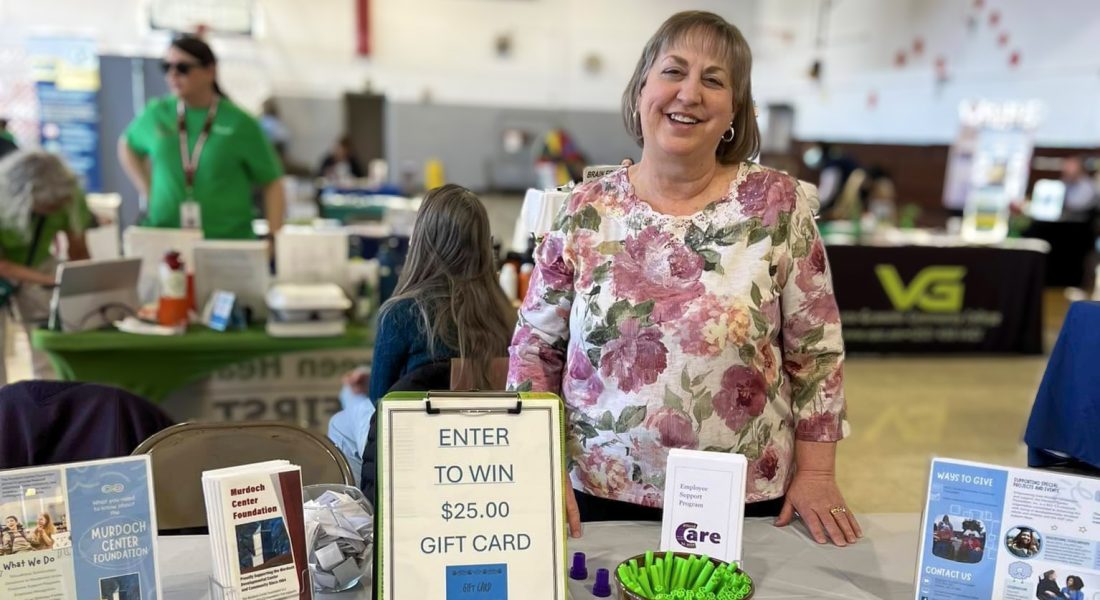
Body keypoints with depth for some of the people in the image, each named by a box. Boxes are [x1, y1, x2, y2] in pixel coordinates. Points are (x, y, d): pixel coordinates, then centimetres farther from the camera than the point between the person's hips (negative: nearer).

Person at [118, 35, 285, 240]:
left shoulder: (240, 124, -1)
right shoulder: (156, 114, 8)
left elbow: (272, 183, 1)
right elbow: (127, 146, 27)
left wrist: (274, 240, -9)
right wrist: (148, 191, 13)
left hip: (228, 241, -2)